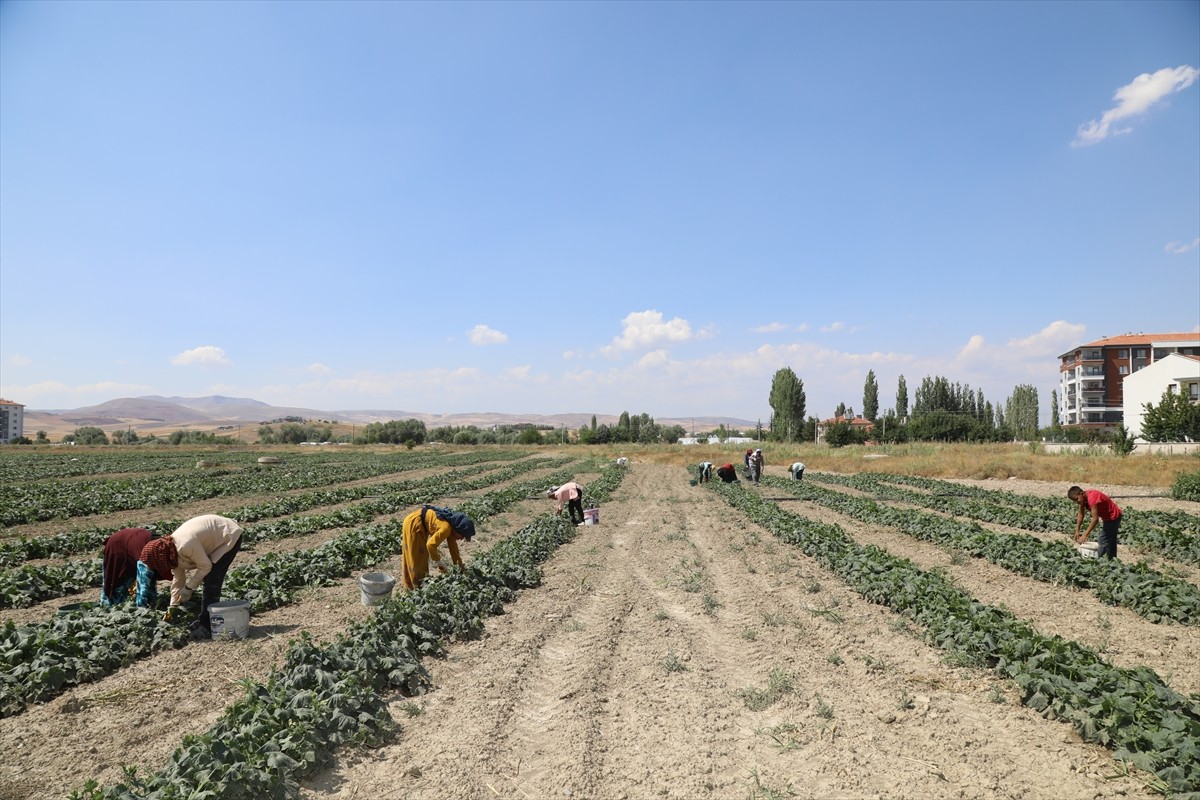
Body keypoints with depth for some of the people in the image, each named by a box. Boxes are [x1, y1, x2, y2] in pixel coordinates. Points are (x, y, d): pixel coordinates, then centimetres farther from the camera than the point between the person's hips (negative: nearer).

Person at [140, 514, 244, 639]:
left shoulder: (186, 545, -32)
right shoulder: (172, 550, -2)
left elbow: (205, 566, -20)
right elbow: (178, 578, 9)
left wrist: (188, 587, -11)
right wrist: (173, 606, 11)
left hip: (230, 537, -9)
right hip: (217, 538, 9)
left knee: (211, 583, -10)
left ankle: (207, 628, -4)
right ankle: (204, 621, 24)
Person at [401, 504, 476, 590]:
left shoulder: (452, 526, 1)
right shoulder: (446, 528, -27)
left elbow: (453, 545, 11)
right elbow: (431, 544, -30)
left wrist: (459, 565, 14)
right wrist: (439, 562, -18)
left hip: (419, 524, 10)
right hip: (413, 523, -10)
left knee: (422, 554, 19)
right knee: (415, 556, 0)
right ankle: (417, 585, 10)